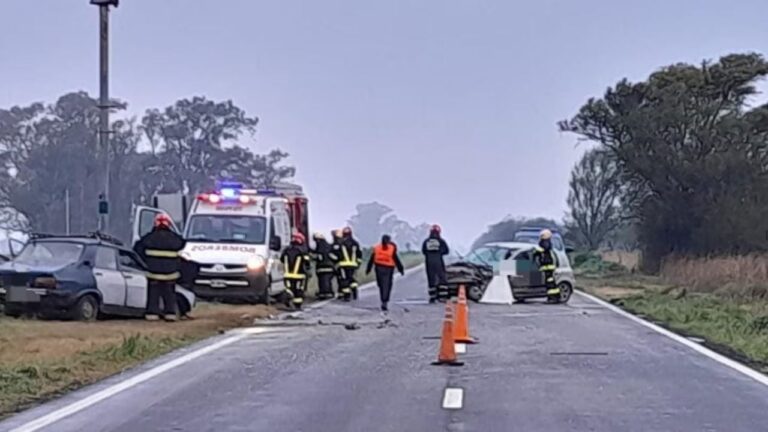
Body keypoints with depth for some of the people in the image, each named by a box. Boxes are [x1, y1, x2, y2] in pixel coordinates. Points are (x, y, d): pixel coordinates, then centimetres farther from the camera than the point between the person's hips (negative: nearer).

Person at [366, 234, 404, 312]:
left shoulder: (376, 248, 4)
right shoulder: (392, 248, -5)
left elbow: (371, 260, 8)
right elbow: (396, 260, -4)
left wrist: (368, 269, 15)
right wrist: (401, 269, 3)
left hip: (379, 269, 3)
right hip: (388, 269, -3)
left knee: (381, 286, 14)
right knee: (387, 286, -2)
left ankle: (384, 302, 22)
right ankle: (384, 302, -14)